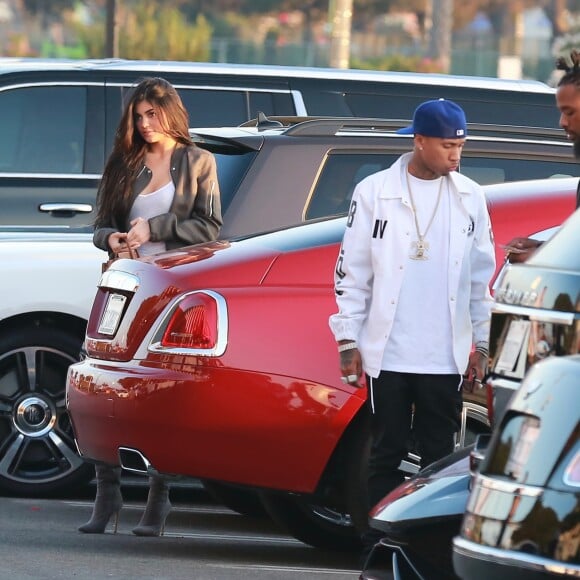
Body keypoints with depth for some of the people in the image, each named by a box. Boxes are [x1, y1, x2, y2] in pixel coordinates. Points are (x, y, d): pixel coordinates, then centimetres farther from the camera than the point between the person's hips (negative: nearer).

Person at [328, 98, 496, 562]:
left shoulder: (470, 198, 6)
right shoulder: (375, 193, -1)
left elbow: (482, 276, 11)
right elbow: (352, 272, 1)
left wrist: (482, 343, 9)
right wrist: (349, 341, -1)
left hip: (445, 358, 2)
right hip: (388, 354, -1)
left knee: (439, 456, 5)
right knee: (387, 455, 4)